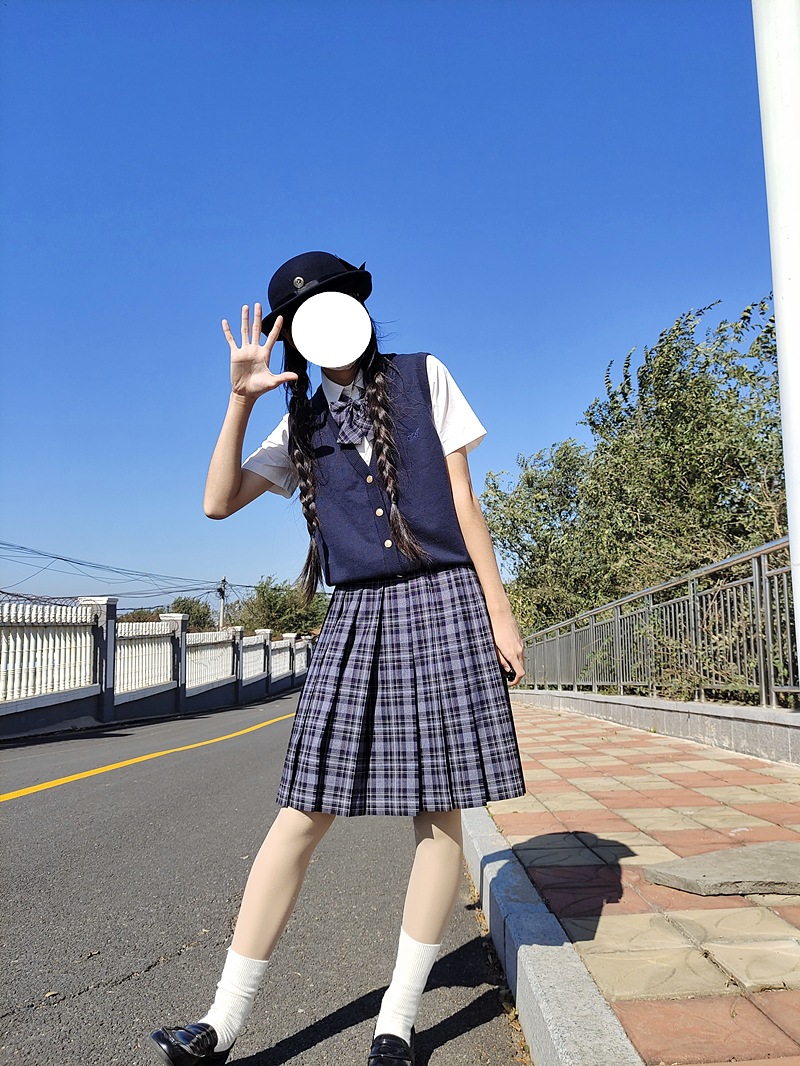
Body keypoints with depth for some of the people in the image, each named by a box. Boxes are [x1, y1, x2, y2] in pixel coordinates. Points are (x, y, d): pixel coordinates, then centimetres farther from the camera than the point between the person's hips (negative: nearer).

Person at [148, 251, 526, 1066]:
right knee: (302, 814, -1)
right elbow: (219, 502, 6)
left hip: (444, 604, -1)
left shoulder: (423, 378, 8)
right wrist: (241, 399, -3)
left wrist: (498, 611, -1)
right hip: (357, 618, 2)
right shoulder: (302, 422, 15)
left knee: (439, 811, 1)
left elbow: (462, 498, 4)